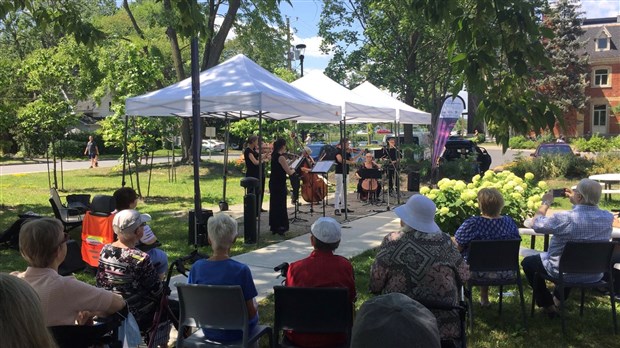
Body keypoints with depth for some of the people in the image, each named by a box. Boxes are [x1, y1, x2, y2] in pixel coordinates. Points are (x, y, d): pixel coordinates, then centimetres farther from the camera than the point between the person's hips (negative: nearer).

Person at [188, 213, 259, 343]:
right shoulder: (241, 270, -25)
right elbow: (250, 313, -18)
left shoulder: (197, 267, -14)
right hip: (235, 333, -3)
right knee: (255, 308, 29)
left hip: (208, 331, 4)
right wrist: (254, 304, 3)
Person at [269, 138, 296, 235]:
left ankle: (274, 227, 22)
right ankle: (280, 227, 2)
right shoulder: (281, 157, -18)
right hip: (279, 184, -9)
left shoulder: (274, 155, 8)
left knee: (274, 204, 14)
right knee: (280, 205, -1)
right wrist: (293, 170, 3)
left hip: (273, 183, 9)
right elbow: (289, 172, -17)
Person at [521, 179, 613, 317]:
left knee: (528, 262, 20)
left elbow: (536, 225, -13)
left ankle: (548, 305, 26)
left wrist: (546, 203, 0)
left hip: (566, 273, -5)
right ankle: (558, 299, 45)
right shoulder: (608, 217, -13)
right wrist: (576, 201, 12)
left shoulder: (565, 218, -29)